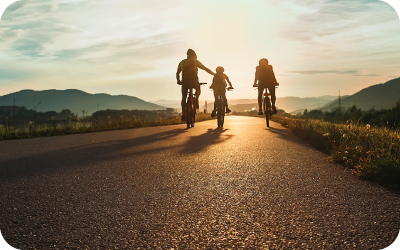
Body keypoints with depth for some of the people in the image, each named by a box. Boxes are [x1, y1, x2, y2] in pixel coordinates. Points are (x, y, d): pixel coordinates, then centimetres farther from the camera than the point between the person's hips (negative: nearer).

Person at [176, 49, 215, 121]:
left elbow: (177, 73, 14)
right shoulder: (195, 61, 8)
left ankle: (183, 114, 0)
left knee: (184, 97, 10)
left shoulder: (182, 62, 15)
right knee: (198, 89, 31)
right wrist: (214, 74, 15)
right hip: (194, 81, -2)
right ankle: (196, 101, 10)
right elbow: (206, 69, 8)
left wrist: (178, 80, 28)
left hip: (185, 81, 2)